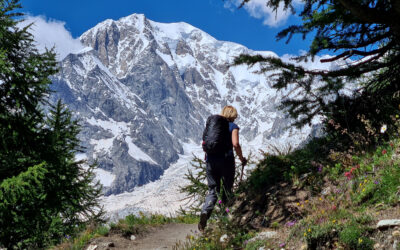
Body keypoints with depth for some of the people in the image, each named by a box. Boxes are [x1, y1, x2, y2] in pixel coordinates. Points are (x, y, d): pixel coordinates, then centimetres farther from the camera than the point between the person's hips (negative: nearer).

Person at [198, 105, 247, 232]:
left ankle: (205, 213, -18)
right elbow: (235, 144, -12)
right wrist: (241, 158, 0)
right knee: (227, 190, 11)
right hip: (226, 159, -4)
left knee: (212, 190, 7)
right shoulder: (233, 126, 0)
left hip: (211, 160, 4)